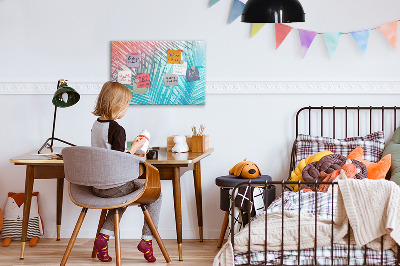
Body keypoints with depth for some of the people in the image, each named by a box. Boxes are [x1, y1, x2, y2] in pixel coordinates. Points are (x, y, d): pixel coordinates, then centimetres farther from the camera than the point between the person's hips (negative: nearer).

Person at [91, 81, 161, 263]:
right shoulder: (117, 130, -20)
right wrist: (134, 148, -9)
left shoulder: (96, 125, 6)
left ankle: (104, 236, 18)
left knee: (123, 197, 35)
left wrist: (131, 154, 19)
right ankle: (146, 240, 9)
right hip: (114, 187, -8)